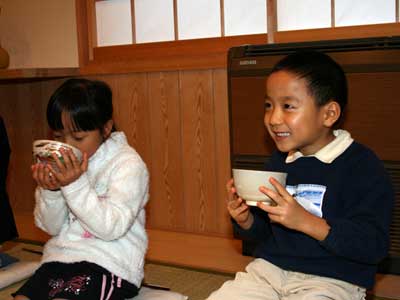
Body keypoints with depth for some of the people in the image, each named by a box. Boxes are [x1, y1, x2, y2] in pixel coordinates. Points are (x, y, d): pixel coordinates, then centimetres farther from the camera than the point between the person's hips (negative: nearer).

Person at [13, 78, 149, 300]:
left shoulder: (128, 164, -10)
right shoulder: (62, 164, 7)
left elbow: (111, 227, -18)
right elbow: (52, 227, 8)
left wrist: (76, 185, -25)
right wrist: (50, 191, -12)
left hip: (110, 262, -5)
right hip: (61, 256, 6)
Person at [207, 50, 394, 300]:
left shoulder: (362, 166, -10)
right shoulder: (278, 162, 10)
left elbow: (374, 245, -18)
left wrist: (305, 221, -26)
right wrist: (246, 220, -4)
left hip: (332, 280, -5)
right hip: (269, 268, 5)